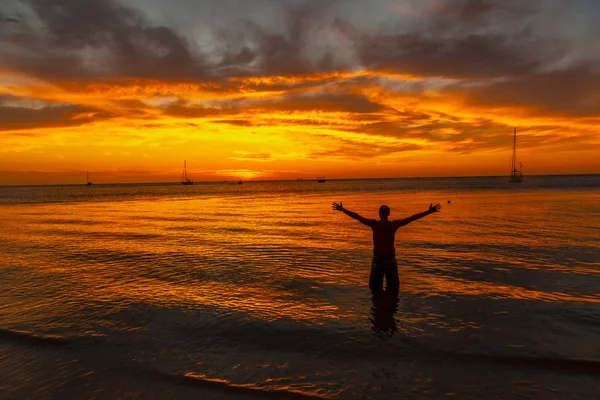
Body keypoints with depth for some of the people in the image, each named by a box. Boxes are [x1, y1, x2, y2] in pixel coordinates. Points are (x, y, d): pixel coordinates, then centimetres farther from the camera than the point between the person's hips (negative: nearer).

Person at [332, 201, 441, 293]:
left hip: (377, 258, -1)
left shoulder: (374, 224, -9)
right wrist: (429, 211, 5)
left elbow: (357, 216, -5)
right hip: (391, 258, 1)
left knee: (375, 286, 13)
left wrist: (342, 209, 2)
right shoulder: (395, 224, -6)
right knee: (393, 287, 14)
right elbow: (412, 218, -2)